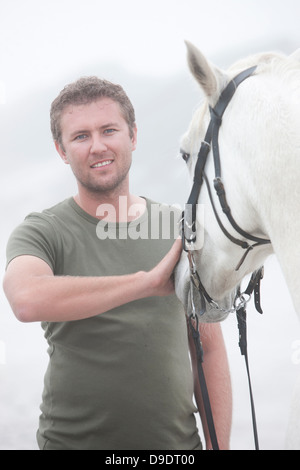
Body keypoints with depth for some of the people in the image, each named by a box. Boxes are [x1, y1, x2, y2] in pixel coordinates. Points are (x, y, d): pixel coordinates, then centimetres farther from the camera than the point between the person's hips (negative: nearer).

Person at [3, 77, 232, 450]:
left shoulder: (180, 229, 5)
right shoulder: (41, 233, -7)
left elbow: (209, 349, 7)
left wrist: (219, 445, 0)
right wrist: (148, 281, -27)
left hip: (179, 441, 3)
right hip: (73, 439, -3)